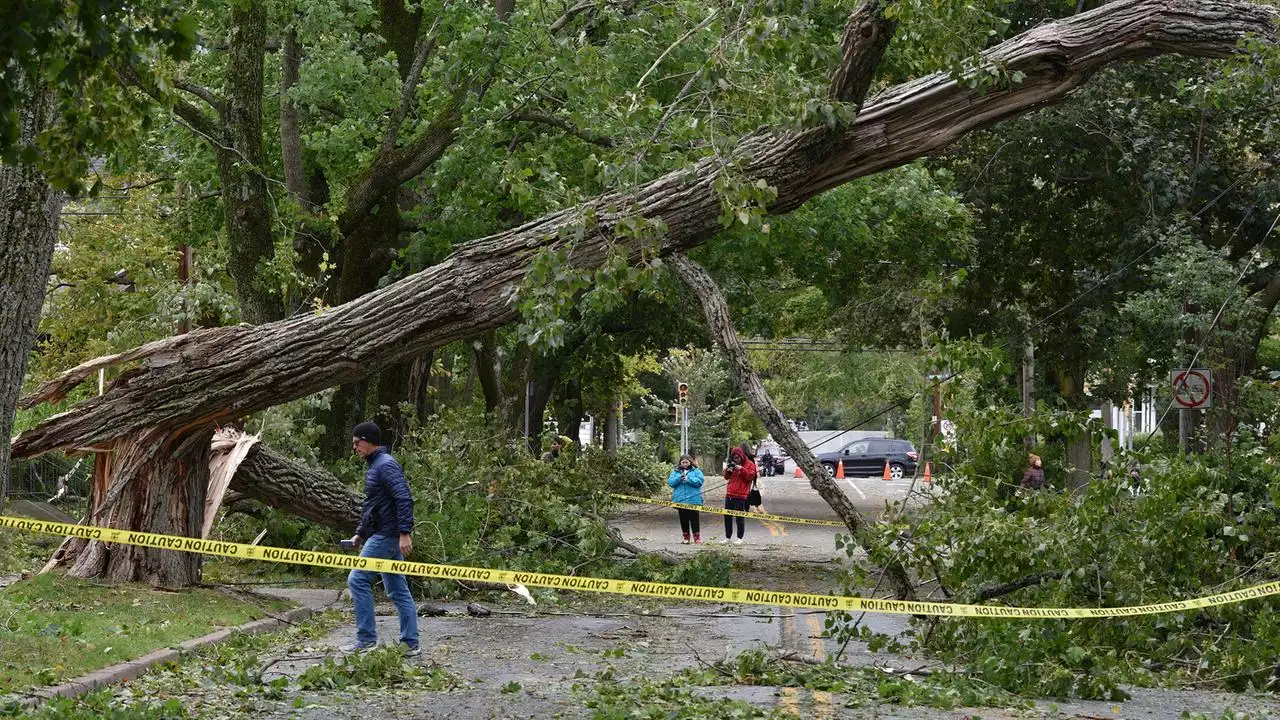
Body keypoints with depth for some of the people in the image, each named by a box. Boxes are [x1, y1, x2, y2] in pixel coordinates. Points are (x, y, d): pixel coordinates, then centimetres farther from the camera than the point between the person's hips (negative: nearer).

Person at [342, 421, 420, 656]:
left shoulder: (386, 465, -13)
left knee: (358, 579, -10)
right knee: (397, 590, 8)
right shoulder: (374, 466, 19)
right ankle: (410, 643, 9)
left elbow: (404, 499, -22)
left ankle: (366, 638, -8)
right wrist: (360, 533, 27)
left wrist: (405, 533, -28)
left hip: (386, 536, -10)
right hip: (380, 536, 10)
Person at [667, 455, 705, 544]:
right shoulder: (675, 472, 12)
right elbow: (670, 482, 0)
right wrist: (679, 478, -16)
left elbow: (699, 481, -9)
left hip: (693, 500, -3)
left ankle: (697, 538, 0)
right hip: (680, 500, 3)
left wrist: (688, 479, -19)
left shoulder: (696, 471, 5)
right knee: (683, 520, 8)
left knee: (694, 519, -3)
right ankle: (686, 538, 17)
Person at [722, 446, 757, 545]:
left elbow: (750, 476, -11)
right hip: (729, 494, 6)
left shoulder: (749, 464, 0)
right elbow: (726, 477, 17)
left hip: (740, 496, -6)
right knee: (727, 516, 8)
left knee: (739, 517, -6)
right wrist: (728, 470, -3)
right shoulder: (733, 464, 17)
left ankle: (740, 538, 0)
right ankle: (728, 537, 17)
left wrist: (741, 469, -19)